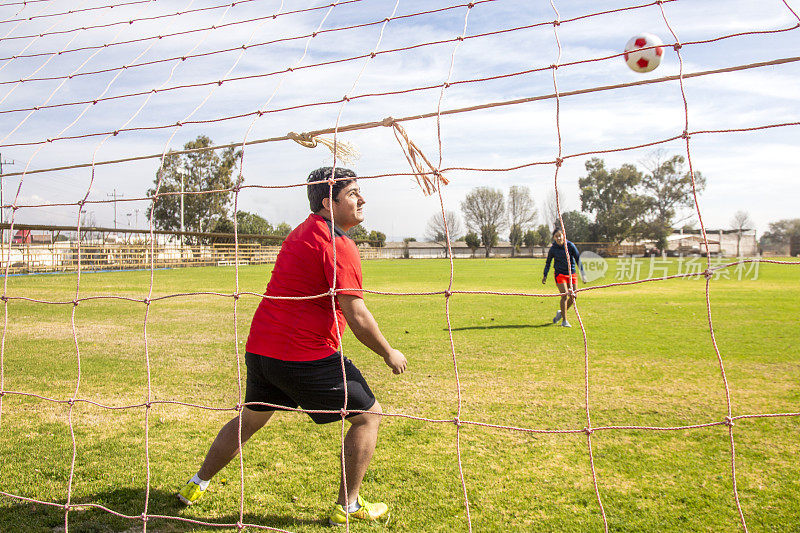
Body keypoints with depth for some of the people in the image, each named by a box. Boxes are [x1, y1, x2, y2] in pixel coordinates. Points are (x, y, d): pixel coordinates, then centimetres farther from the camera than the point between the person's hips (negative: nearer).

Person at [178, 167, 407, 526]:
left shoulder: (301, 232, 15)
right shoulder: (338, 244, -14)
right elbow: (355, 315, -18)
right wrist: (389, 354, -5)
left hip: (260, 348, 9)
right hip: (305, 356, -9)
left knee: (251, 418, 28)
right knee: (368, 415, 5)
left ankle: (196, 486, 41)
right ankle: (347, 506, 12)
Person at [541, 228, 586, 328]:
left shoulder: (570, 245, -5)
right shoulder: (553, 249, -5)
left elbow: (578, 259, -1)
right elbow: (548, 262, 10)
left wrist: (582, 274, -4)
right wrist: (545, 275, 9)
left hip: (571, 273, 2)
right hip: (560, 274, -2)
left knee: (573, 297, 1)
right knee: (565, 295, -14)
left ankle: (561, 313, 26)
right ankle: (564, 320, -4)